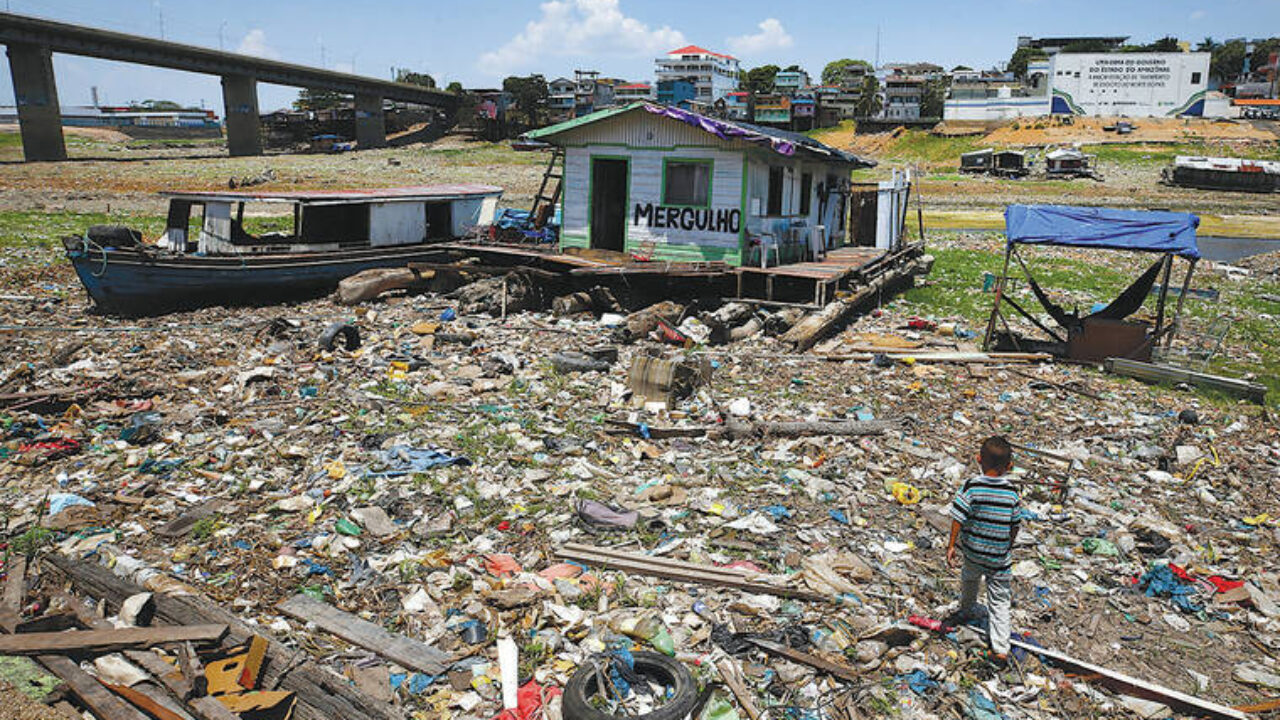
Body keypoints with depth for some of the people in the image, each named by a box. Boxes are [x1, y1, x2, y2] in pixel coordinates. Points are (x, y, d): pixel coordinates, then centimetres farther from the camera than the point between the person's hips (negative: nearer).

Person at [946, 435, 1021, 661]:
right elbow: (1014, 526, 0)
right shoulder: (1011, 492, -10)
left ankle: (966, 611, 53)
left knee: (970, 577, 30)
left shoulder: (971, 487, -18)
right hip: (1000, 556, 0)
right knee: (999, 601, 9)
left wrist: (951, 545, -7)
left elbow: (958, 519, -17)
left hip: (973, 550, 0)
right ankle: (1000, 647, 6)